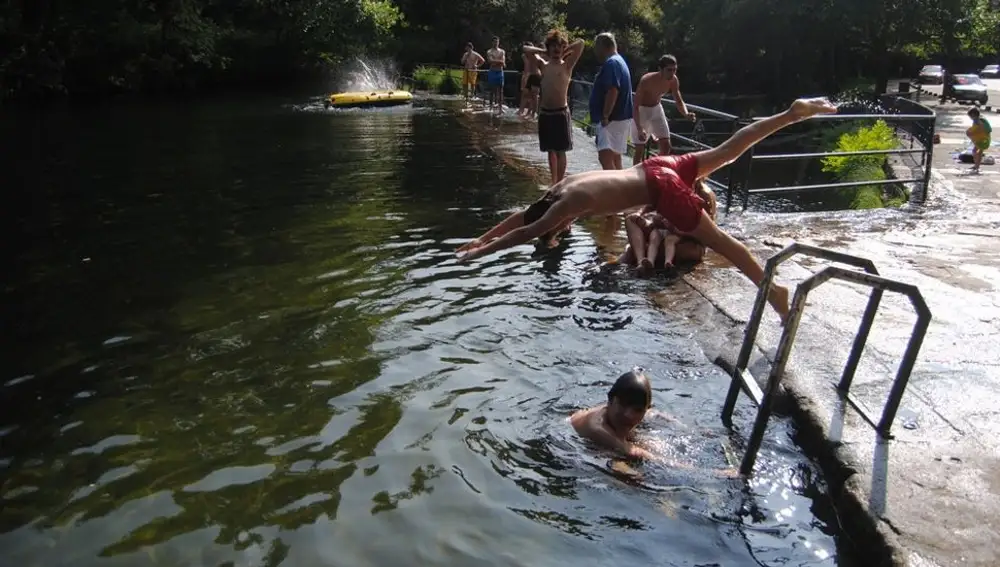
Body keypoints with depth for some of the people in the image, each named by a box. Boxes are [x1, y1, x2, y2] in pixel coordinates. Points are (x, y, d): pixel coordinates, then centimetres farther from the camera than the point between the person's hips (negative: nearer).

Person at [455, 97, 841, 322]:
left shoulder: (570, 202, -17)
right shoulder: (561, 188, 7)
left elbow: (527, 231, -21)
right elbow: (523, 214, 16)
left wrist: (483, 251, -15)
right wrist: (482, 237, 17)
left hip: (663, 189, -8)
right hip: (658, 169, 8)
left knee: (719, 242, -4)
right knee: (727, 152, 16)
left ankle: (773, 289, 2)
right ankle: (794, 112, 19)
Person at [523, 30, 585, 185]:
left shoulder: (567, 65, -1)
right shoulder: (543, 66, 11)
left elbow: (580, 43, -11)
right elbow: (526, 48, 18)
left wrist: (565, 51, 3)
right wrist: (544, 52, 12)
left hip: (560, 113, -5)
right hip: (545, 113, 5)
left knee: (560, 151, -1)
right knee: (551, 151, 11)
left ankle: (560, 184, 3)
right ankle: (554, 183, 19)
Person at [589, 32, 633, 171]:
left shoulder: (611, 63, -15)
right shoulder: (619, 61, 20)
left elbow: (612, 91, -26)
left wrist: (605, 116, -24)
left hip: (612, 119, -11)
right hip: (619, 117, 11)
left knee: (605, 157, -19)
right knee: (615, 157, 15)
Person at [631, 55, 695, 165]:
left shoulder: (674, 80, -15)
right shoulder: (647, 80, -32)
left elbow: (679, 101, -5)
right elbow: (635, 106, -32)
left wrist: (686, 114, -28)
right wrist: (639, 129, -43)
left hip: (656, 109, 5)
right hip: (641, 110, -5)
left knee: (666, 146, 1)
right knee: (640, 149, -5)